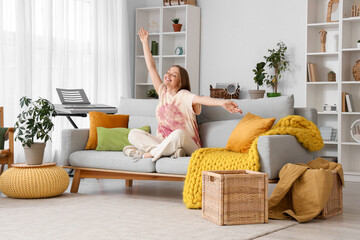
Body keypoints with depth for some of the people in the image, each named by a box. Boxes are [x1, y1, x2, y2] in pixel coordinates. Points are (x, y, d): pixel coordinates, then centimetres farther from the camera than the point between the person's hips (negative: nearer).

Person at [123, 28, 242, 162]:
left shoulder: (183, 95, -7)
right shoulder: (162, 92, 11)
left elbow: (200, 99, -28)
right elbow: (151, 67, 15)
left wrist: (222, 103, -48)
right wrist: (145, 42, 18)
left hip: (187, 146, -7)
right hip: (163, 141, 7)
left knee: (178, 134, -40)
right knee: (133, 133, -10)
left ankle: (147, 154, -24)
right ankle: (171, 151, -29)